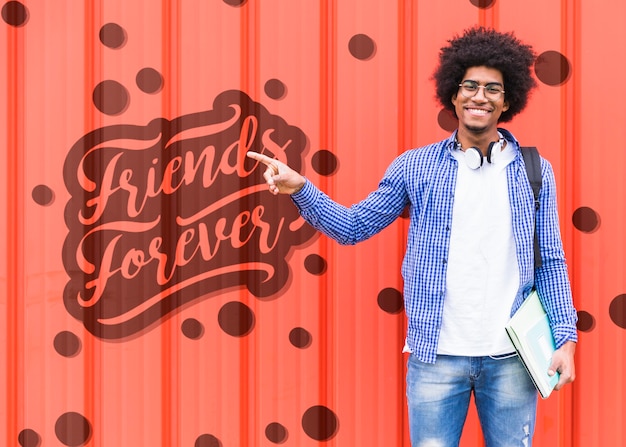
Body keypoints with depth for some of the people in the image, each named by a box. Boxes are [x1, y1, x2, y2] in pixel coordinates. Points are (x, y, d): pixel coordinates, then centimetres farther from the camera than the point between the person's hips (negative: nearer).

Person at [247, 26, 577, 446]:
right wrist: (300, 188, -11)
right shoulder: (416, 166, 1)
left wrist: (565, 336, -1)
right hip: (436, 355, 0)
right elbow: (352, 226, 3)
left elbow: (550, 263, 6)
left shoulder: (535, 172, 3)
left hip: (512, 358, 1)